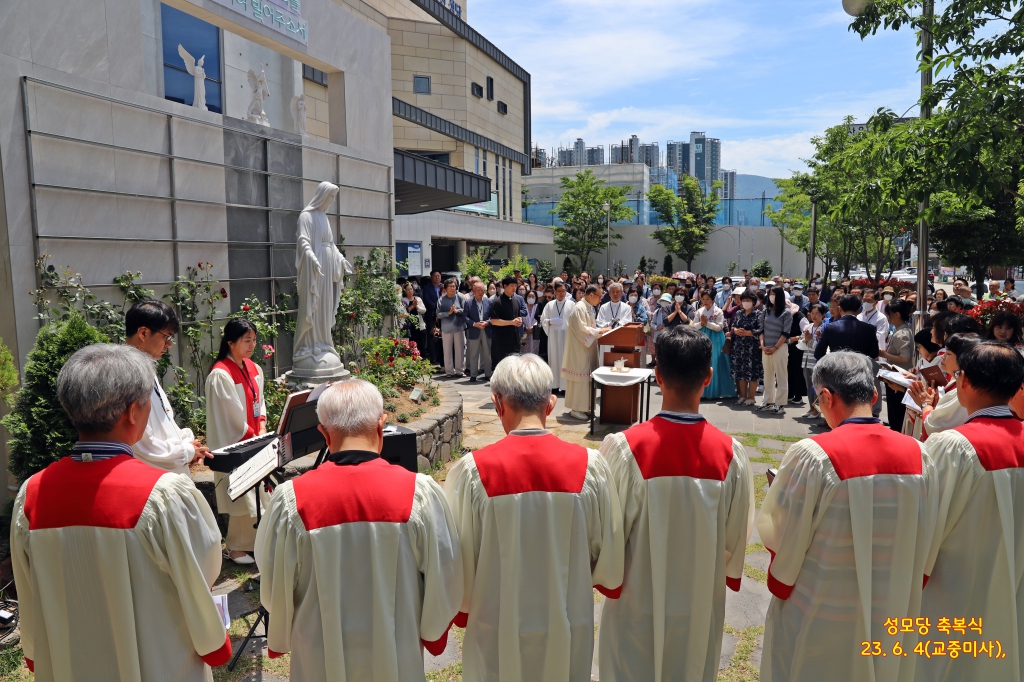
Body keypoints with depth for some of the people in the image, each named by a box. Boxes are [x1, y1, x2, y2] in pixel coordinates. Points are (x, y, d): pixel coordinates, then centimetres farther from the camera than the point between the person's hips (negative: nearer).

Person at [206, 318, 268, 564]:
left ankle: (254, 541, 25)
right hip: (233, 446, -7)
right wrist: (253, 437, -10)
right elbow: (231, 417, -16)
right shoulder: (220, 375, -17)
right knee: (243, 498, -1)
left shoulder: (254, 369, 7)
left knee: (259, 494, 10)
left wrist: (262, 432, 1)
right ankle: (236, 547, 16)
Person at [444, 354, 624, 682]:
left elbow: (459, 561, -11)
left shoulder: (472, 471, -21)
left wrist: (463, 609, 9)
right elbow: (608, 553, -5)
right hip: (569, 627, 2)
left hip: (499, 630, -1)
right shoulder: (589, 465, -16)